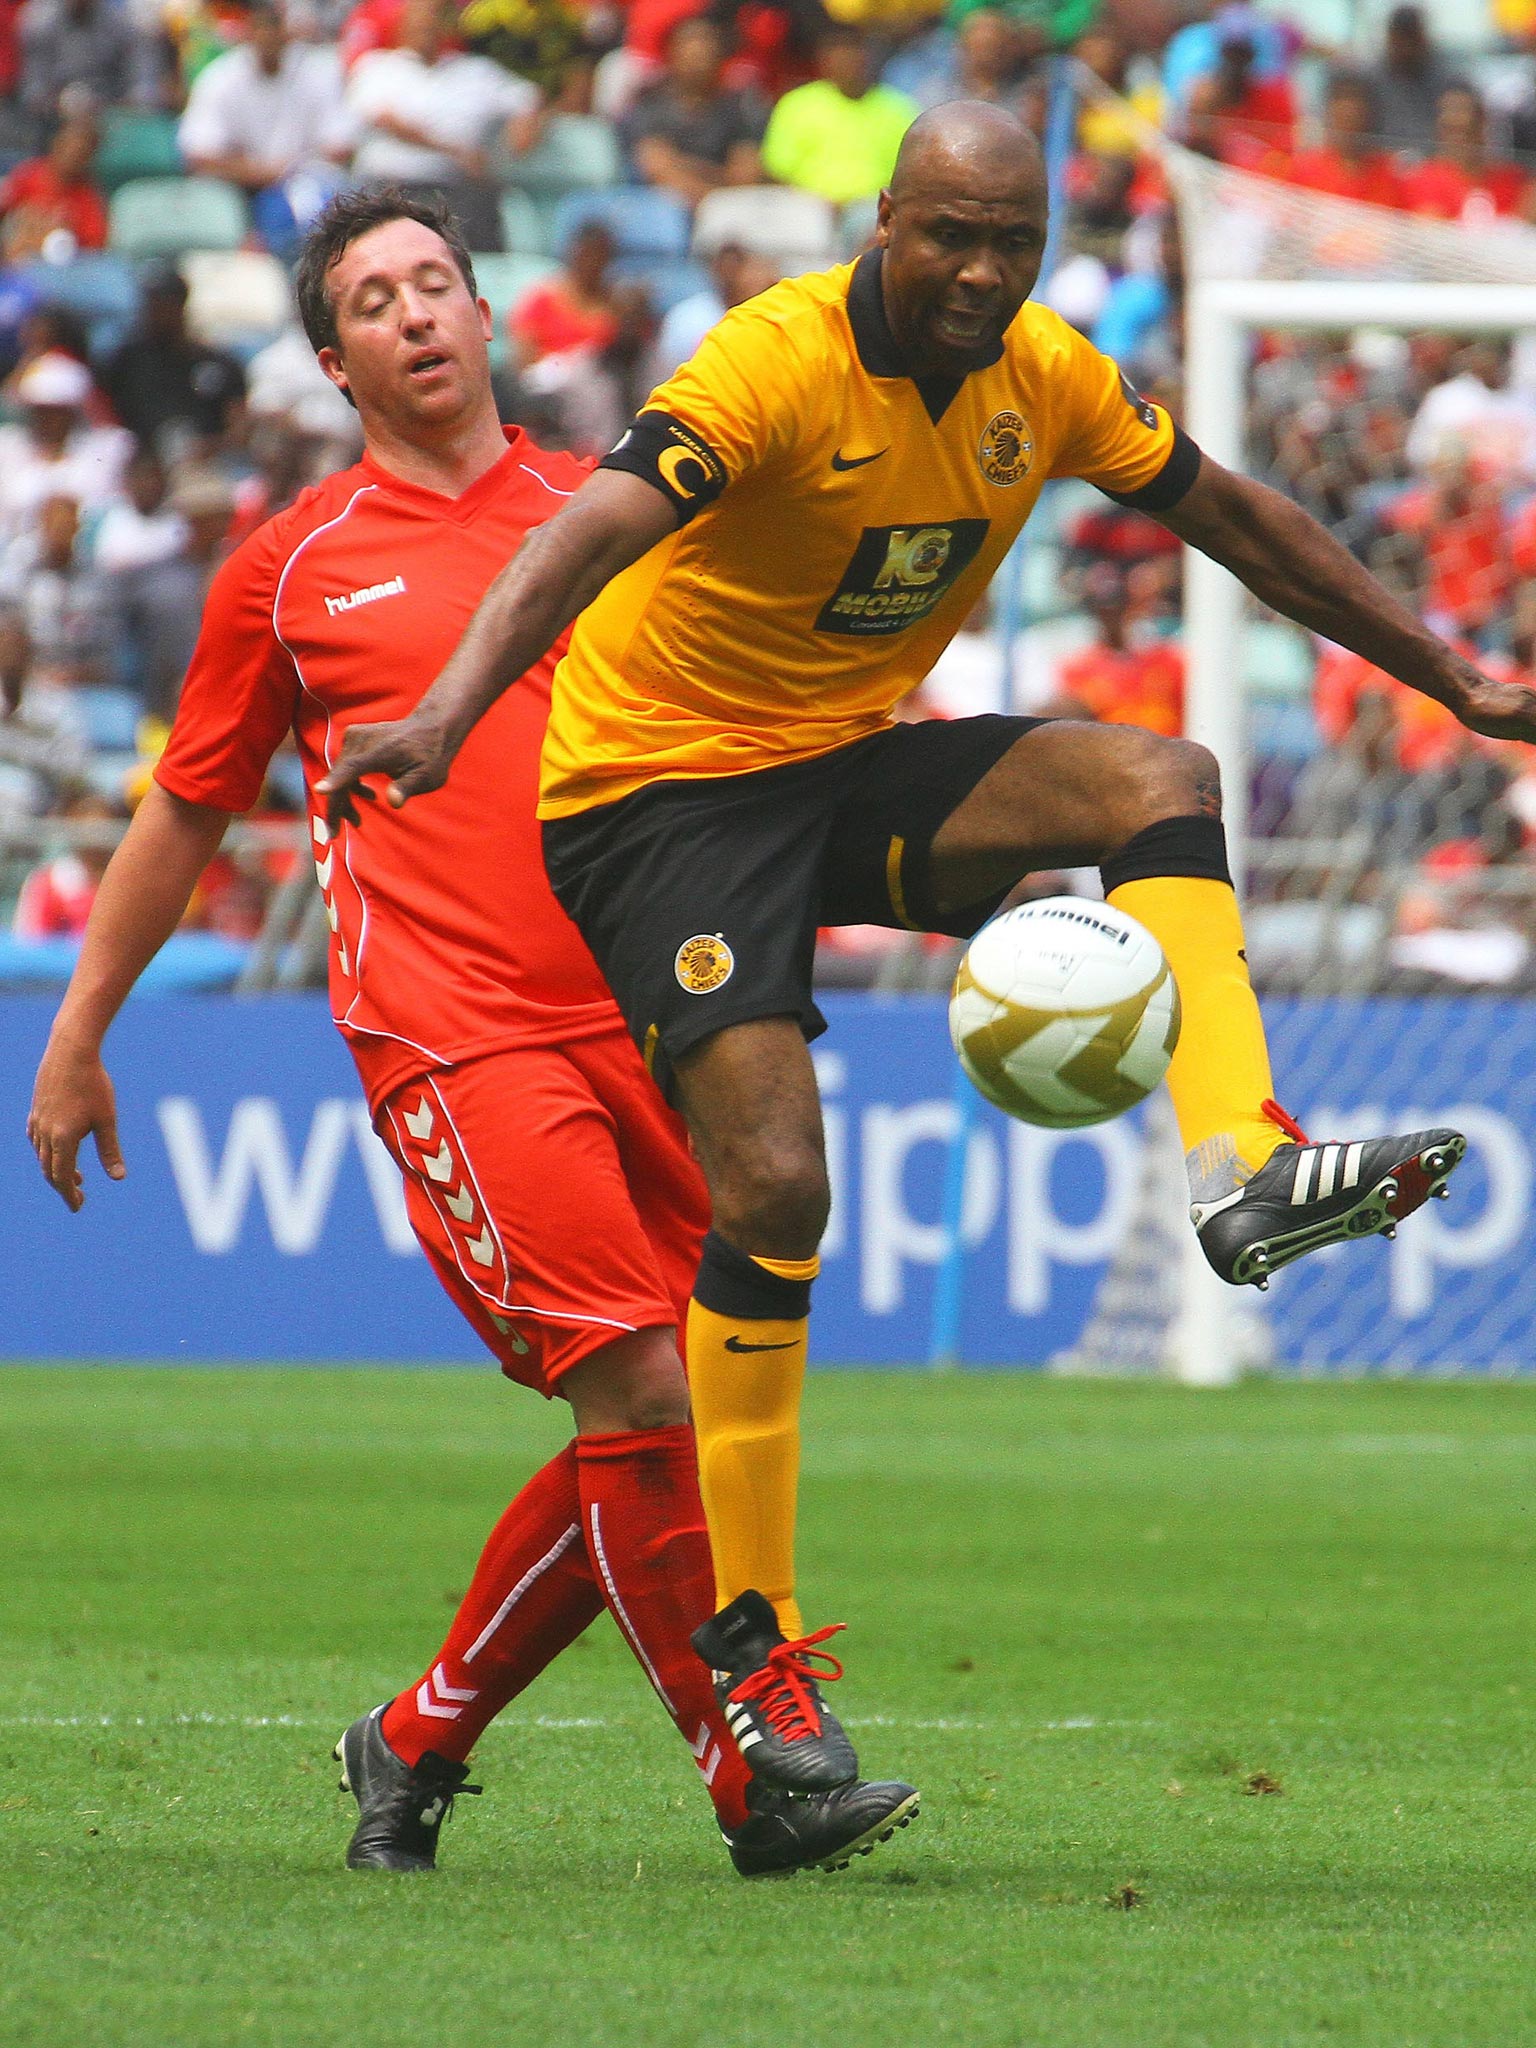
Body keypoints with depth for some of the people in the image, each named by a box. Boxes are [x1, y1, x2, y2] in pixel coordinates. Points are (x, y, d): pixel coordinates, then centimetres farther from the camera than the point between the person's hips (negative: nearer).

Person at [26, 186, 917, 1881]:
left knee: (635, 1453, 3)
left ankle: (417, 1742, 20)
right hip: (448, 1029, -4)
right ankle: (761, 1776, -12)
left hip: (638, 1017, 4)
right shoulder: (290, 567, 8)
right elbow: (184, 812, 18)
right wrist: (76, 1034, 19)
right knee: (639, 1391, -17)